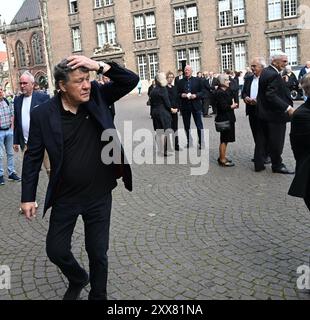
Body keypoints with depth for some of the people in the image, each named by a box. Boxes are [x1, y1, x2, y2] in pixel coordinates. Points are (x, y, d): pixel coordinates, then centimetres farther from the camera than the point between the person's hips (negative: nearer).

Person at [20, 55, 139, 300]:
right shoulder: (43, 114, -10)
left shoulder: (98, 96, -6)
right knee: (56, 250, 14)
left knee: (98, 252, 12)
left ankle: (98, 295, 39)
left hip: (99, 196, 0)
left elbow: (131, 80, -10)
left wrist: (99, 66, -24)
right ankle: (78, 279, 46)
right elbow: (33, 157, -4)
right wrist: (28, 197, -3)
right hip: (65, 198, 0)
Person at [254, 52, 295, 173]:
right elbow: (271, 96, -27)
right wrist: (288, 108, -27)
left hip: (263, 113, 9)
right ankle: (277, 165, 17)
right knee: (276, 142, 4)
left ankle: (258, 164, 20)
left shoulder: (265, 71, 9)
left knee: (261, 140, 13)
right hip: (274, 114, -9)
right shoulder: (274, 75, -20)